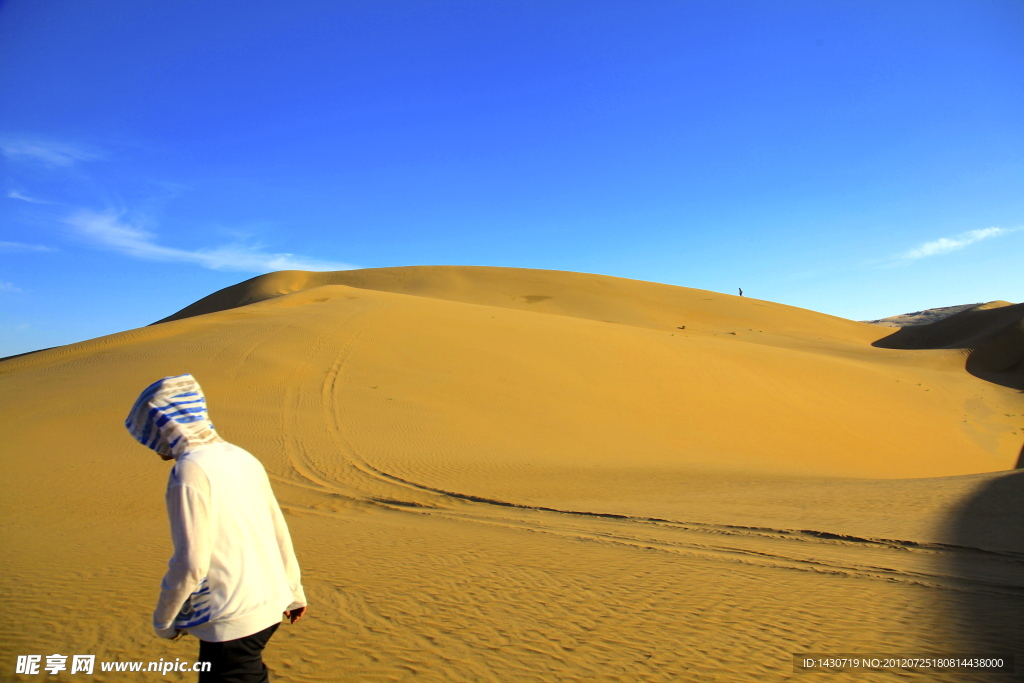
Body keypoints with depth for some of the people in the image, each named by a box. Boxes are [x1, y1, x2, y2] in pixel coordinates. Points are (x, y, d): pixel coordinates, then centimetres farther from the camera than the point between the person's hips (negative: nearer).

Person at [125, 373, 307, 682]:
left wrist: (163, 619, -1)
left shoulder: (191, 469, -16)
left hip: (231, 620, -8)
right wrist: (293, 590, 21)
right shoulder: (240, 457, 7)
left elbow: (191, 563, -17)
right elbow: (279, 530, 12)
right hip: (269, 605, 8)